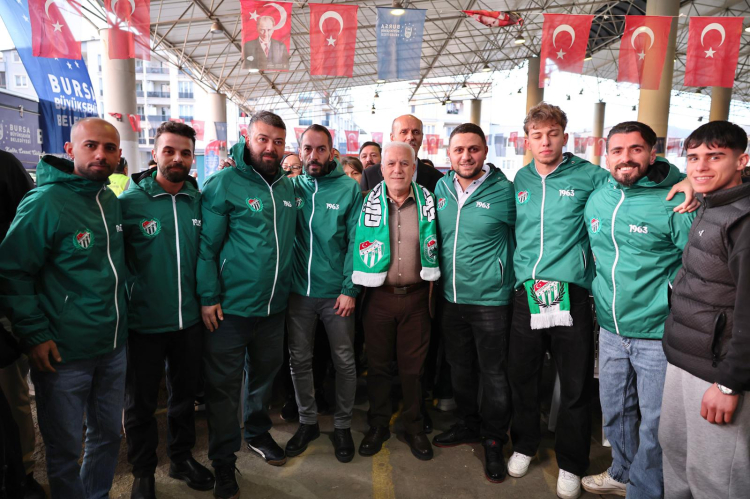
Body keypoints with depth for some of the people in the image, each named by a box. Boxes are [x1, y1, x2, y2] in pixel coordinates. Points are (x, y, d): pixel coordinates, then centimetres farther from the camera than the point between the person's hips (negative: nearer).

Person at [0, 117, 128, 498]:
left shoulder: (113, 203, 7)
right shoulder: (44, 203, -14)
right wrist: (35, 336, -17)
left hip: (114, 347, 7)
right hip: (63, 355, -6)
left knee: (108, 433, 21)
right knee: (65, 449, 11)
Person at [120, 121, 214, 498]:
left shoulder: (199, 200, 0)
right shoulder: (130, 201, -10)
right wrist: (126, 300, -10)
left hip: (190, 319, 4)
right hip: (144, 323, -3)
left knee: (186, 393, 19)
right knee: (141, 401, 13)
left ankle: (182, 457, 41)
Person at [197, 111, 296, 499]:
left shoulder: (288, 187, 7)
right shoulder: (224, 183, -11)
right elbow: (206, 245, -13)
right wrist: (209, 298, -15)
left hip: (274, 306, 6)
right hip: (231, 307, -5)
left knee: (264, 374, 22)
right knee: (224, 386, 7)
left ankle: (258, 433, 45)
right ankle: (223, 461, 27)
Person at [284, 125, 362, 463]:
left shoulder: (349, 189, -5)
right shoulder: (291, 187, 4)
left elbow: (355, 241, -8)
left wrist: (350, 288, -13)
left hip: (336, 292, -2)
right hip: (298, 291, 3)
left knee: (344, 362, 9)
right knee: (299, 360, 13)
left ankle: (343, 425, 29)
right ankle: (307, 422, 33)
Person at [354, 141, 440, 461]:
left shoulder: (428, 201, 1)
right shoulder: (368, 203, -1)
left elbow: (435, 244, 11)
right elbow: (355, 246, 5)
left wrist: (430, 288, 7)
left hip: (416, 295, 1)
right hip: (378, 296, 0)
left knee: (413, 365, 11)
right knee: (378, 363, 12)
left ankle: (413, 426, 30)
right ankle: (378, 425, 31)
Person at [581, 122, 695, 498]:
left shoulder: (675, 202, -14)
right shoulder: (597, 200, 4)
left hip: (658, 335, -5)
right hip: (611, 330, 6)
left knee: (654, 424, 9)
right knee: (614, 411, 21)